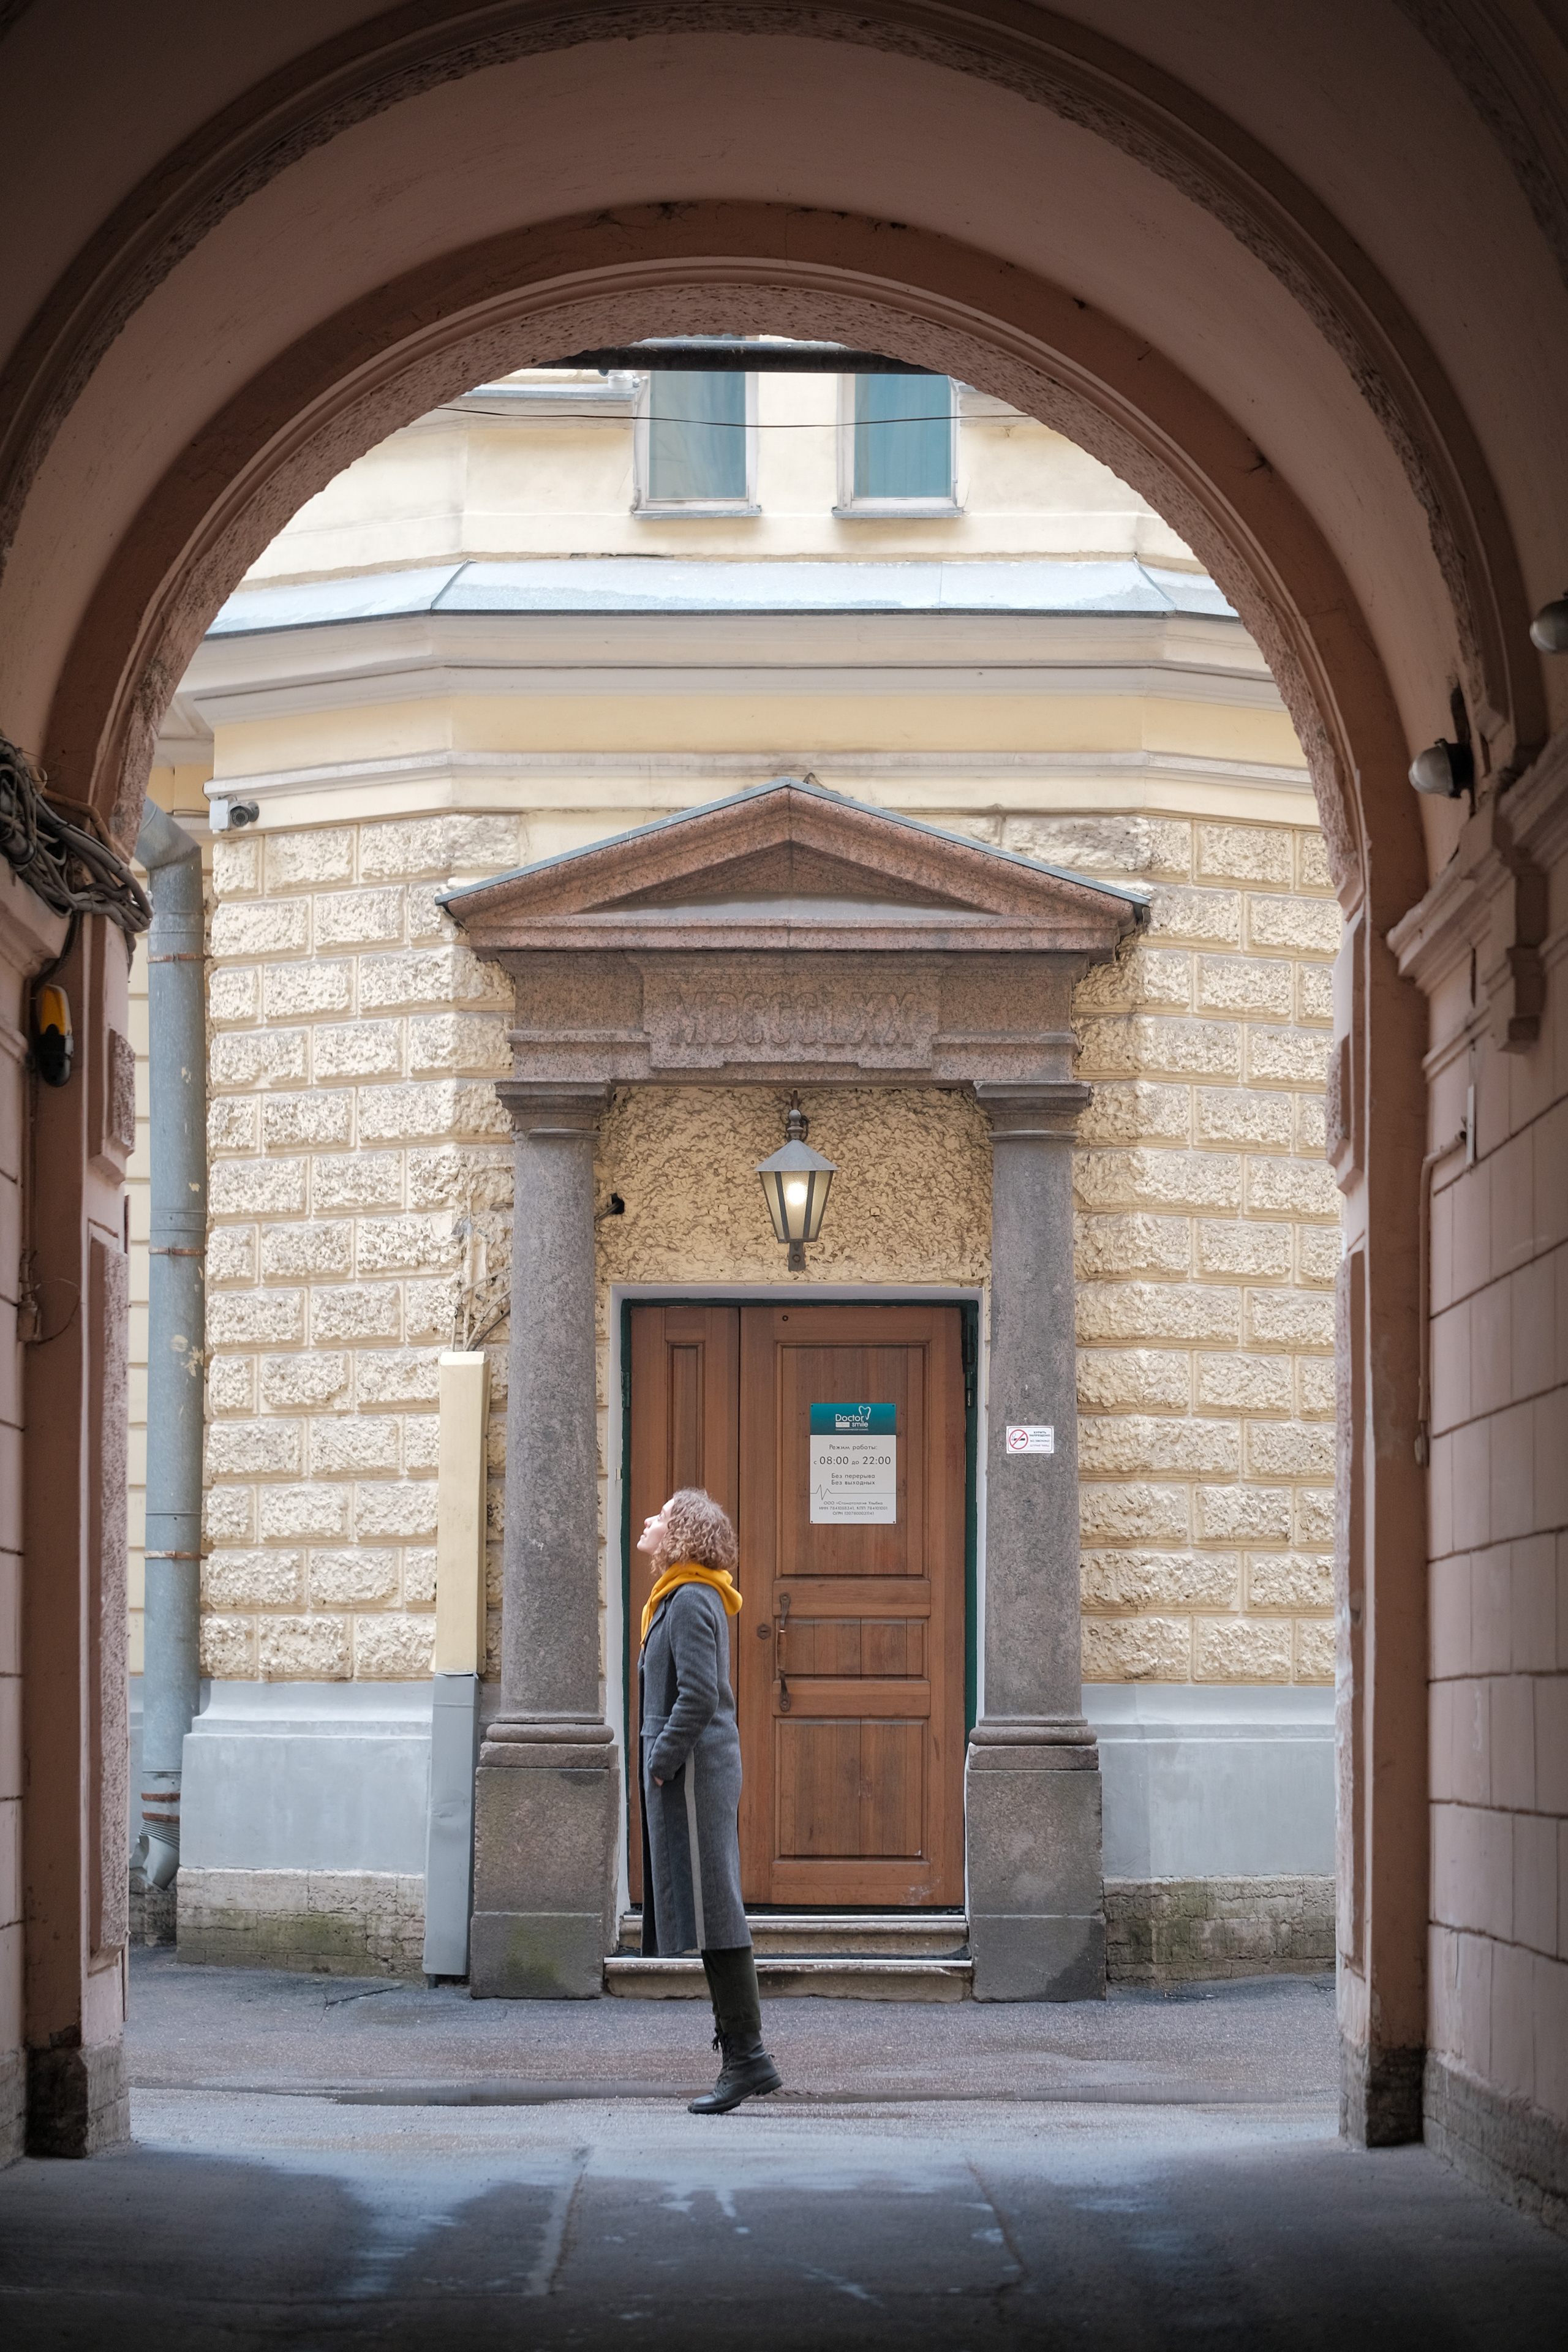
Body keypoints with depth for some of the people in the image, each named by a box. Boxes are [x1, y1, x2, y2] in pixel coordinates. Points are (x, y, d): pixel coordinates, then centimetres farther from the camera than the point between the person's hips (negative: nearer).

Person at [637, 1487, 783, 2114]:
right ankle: (741, 2056, 13)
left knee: (712, 1916, -9)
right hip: (688, 1773, 10)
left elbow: (697, 1697, -21)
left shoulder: (692, 1601, -13)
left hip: (692, 1772, -10)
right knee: (711, 1919, 11)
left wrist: (661, 1764, -16)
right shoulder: (681, 1598, 17)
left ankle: (747, 2056, -8)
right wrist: (660, 1766, 17)